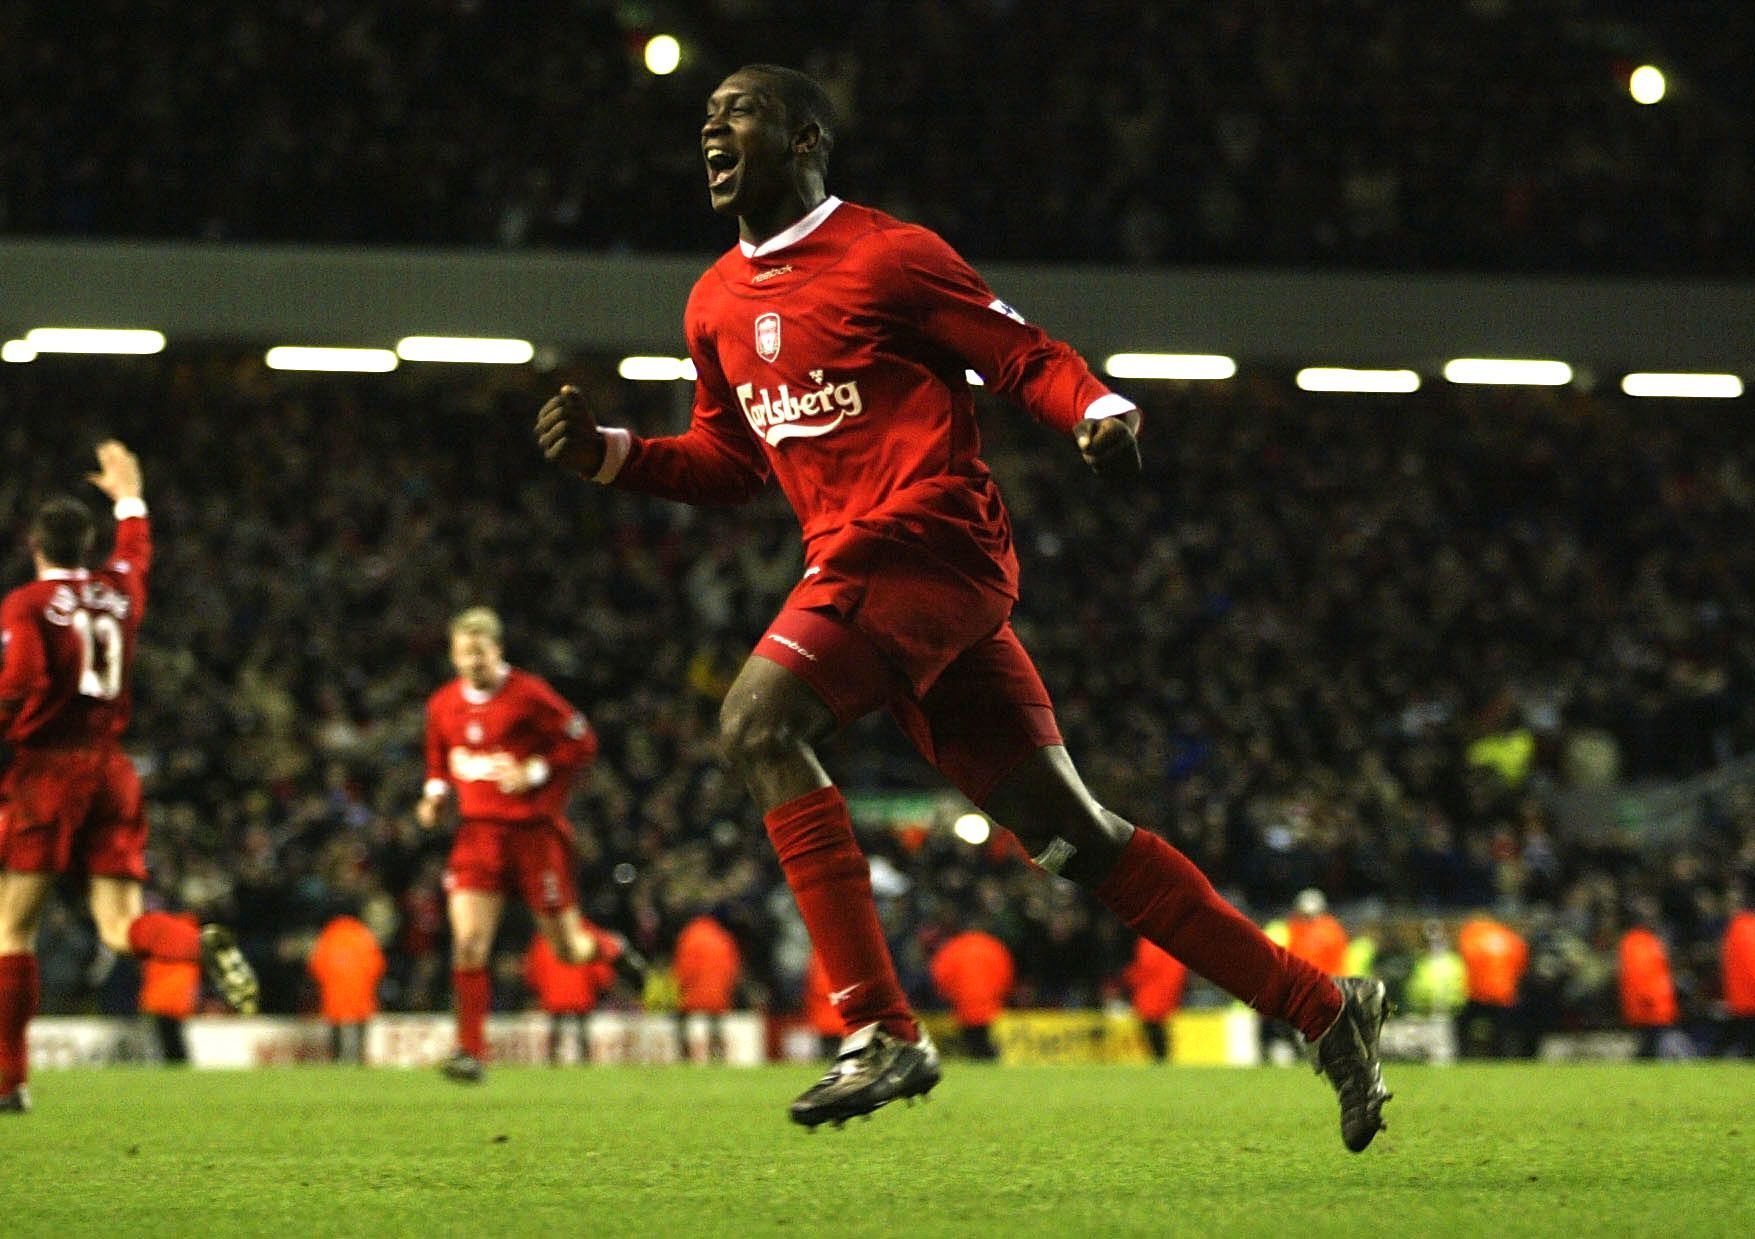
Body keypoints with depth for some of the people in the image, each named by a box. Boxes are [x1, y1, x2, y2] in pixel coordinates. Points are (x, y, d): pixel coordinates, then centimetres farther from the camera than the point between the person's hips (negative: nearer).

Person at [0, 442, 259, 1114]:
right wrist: (128, 496, 53)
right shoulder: (118, 590, 12)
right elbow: (137, 551, 36)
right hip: (111, 769, 5)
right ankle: (206, 944, -29)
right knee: (121, 927, 2)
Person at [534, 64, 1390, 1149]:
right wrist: (609, 452, 12)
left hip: (924, 540, -8)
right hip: (859, 564, 8)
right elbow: (732, 461, 26)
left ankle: (883, 1030, -21)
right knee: (1075, 833, 6)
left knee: (758, 723, -22)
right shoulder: (716, 303, 17)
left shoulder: (887, 255, -5)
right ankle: (1325, 1011, 11)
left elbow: (1027, 356, -3)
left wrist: (1100, 410, -22)